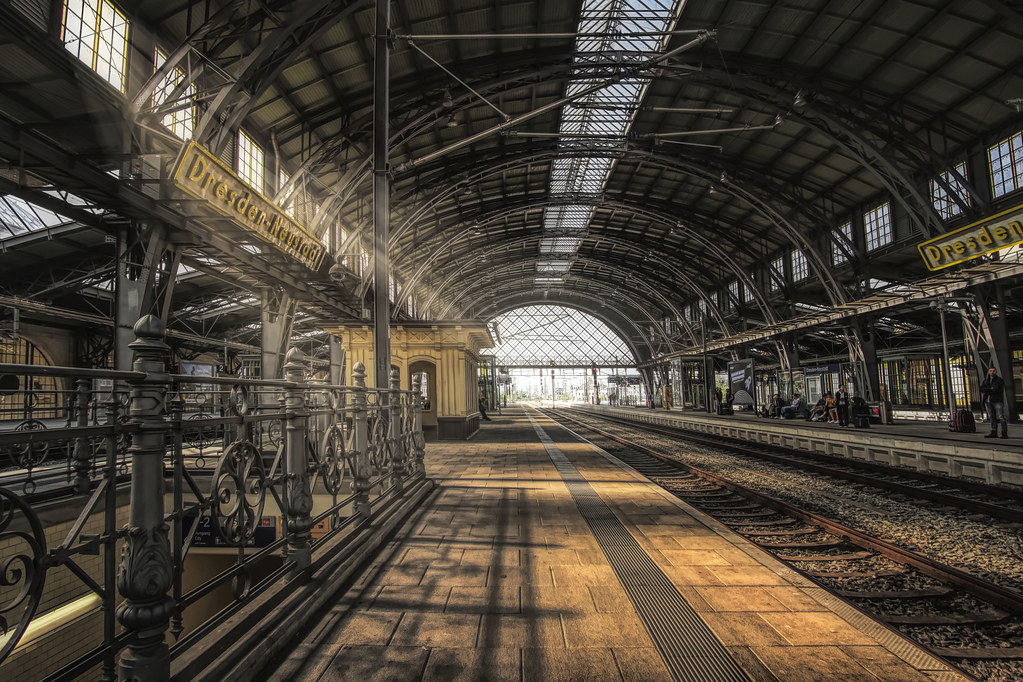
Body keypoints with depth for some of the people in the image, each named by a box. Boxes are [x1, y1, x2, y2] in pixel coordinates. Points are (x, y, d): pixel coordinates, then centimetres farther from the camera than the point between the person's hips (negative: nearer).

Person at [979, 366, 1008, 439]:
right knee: (992, 417, 6)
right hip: (988, 401, 5)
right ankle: (994, 432, 9)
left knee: (1001, 417, -7)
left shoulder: (1000, 380, 1)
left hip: (997, 401, -5)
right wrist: (990, 389, -12)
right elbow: (981, 389, 3)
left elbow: (997, 390, -13)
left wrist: (987, 391, -5)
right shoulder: (986, 380, 16)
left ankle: (1004, 433, -4)